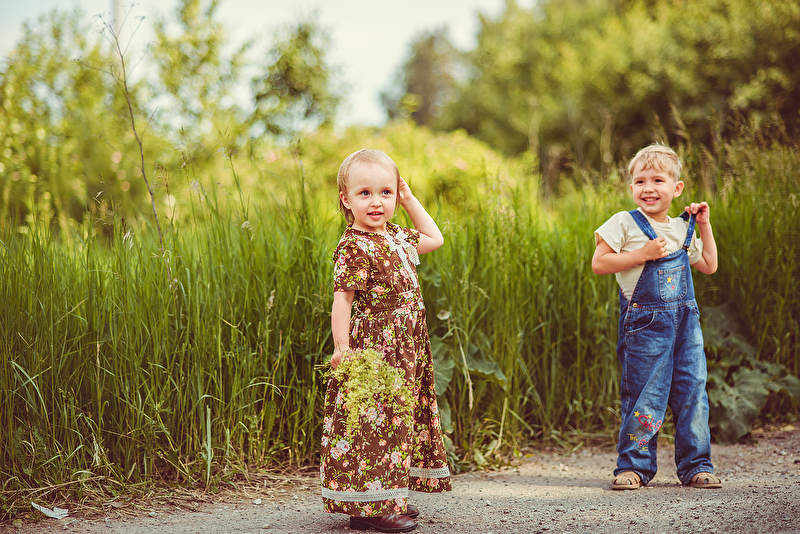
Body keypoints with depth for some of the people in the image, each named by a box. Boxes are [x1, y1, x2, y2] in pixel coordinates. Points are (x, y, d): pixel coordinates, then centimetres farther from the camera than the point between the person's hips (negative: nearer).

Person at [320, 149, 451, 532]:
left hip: (404, 354, 9)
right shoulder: (354, 247, -14)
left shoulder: (397, 237, 11)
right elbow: (342, 298, -18)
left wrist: (410, 200, 21)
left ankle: (388, 498, 21)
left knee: (400, 417, 12)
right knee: (374, 419, -7)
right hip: (373, 349, -9)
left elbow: (434, 239, 29)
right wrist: (342, 348, -24)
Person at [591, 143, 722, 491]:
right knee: (645, 396, -4)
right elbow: (598, 264, -9)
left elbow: (709, 266, 23)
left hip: (686, 321, 5)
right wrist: (642, 254, -15)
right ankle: (633, 465, 9)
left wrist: (704, 227, 16)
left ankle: (695, 465, 14)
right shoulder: (625, 224, -2)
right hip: (645, 323, -5)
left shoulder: (682, 228, 14)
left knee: (692, 392, 4)